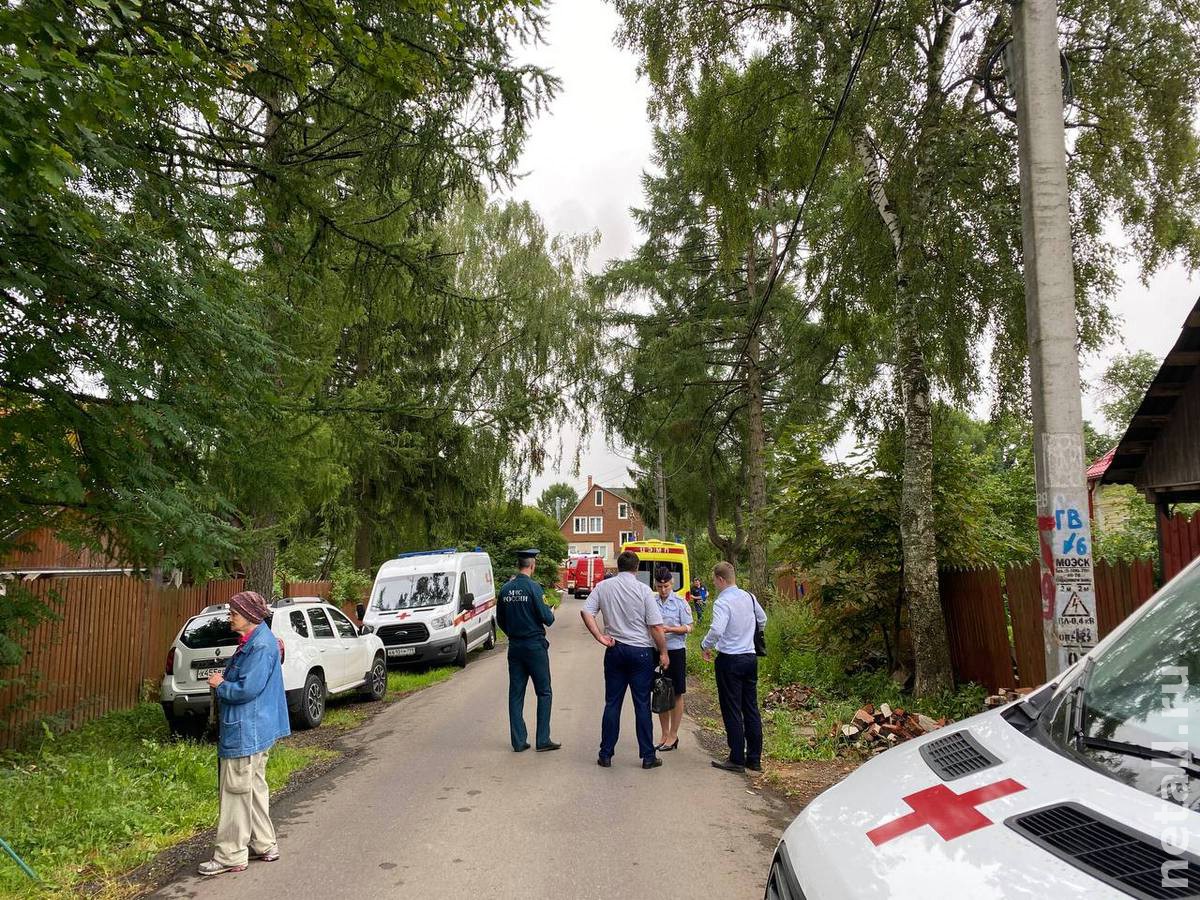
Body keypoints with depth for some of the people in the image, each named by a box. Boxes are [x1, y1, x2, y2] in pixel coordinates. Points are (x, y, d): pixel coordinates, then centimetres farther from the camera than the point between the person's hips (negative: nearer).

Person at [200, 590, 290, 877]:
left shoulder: (261, 646, -21)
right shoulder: (252, 641, 11)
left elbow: (248, 689, -25)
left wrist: (220, 685, -11)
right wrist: (224, 679, 5)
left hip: (246, 732, -11)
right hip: (255, 730, 11)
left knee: (236, 791, -2)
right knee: (254, 787, 18)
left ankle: (230, 856, 6)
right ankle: (264, 845, 28)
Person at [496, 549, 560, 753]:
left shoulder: (505, 589, 4)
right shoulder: (533, 587, -14)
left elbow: (500, 621, 11)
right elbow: (546, 618, -15)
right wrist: (551, 612, 7)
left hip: (514, 646, 5)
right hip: (535, 646, -5)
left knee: (516, 694, 9)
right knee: (544, 693, 5)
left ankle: (519, 741, 11)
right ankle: (543, 740, 4)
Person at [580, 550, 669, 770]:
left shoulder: (603, 587, 1)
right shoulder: (643, 590, -8)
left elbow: (586, 612, -5)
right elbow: (656, 627, -8)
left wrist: (600, 637, -2)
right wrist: (663, 653, 1)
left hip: (614, 651, 3)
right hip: (641, 651, -2)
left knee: (612, 704, 9)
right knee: (642, 704, 4)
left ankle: (605, 755, 13)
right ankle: (648, 756, 9)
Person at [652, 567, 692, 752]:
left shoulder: (680, 602, -5)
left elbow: (688, 628, -5)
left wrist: (669, 629, -20)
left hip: (676, 651, -3)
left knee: (677, 694, 5)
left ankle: (673, 735, 14)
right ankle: (665, 735, 21)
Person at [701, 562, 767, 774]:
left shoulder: (722, 602, -17)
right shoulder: (749, 597, 7)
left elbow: (716, 630, -29)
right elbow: (762, 620, 23)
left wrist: (705, 646, -12)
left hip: (729, 660, -7)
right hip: (750, 657, 7)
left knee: (732, 711, 1)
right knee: (751, 709, 12)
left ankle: (737, 760, 6)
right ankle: (754, 759, 18)